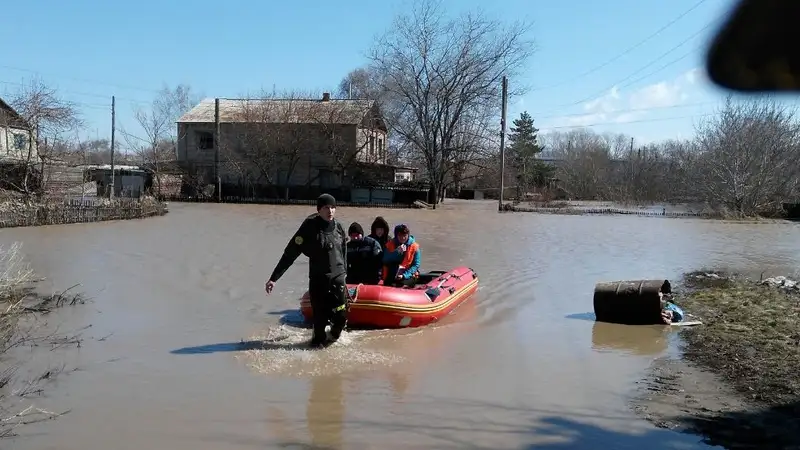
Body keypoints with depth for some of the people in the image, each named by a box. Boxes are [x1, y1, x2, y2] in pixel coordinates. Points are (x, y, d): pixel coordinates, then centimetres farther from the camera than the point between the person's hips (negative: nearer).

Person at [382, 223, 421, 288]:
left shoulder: (414, 246, 3)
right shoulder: (390, 244, 9)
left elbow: (416, 265, -2)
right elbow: (385, 260, 0)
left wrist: (404, 275, -14)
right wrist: (396, 252, -15)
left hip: (408, 275, -1)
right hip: (391, 276, 2)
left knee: (403, 286, -30)